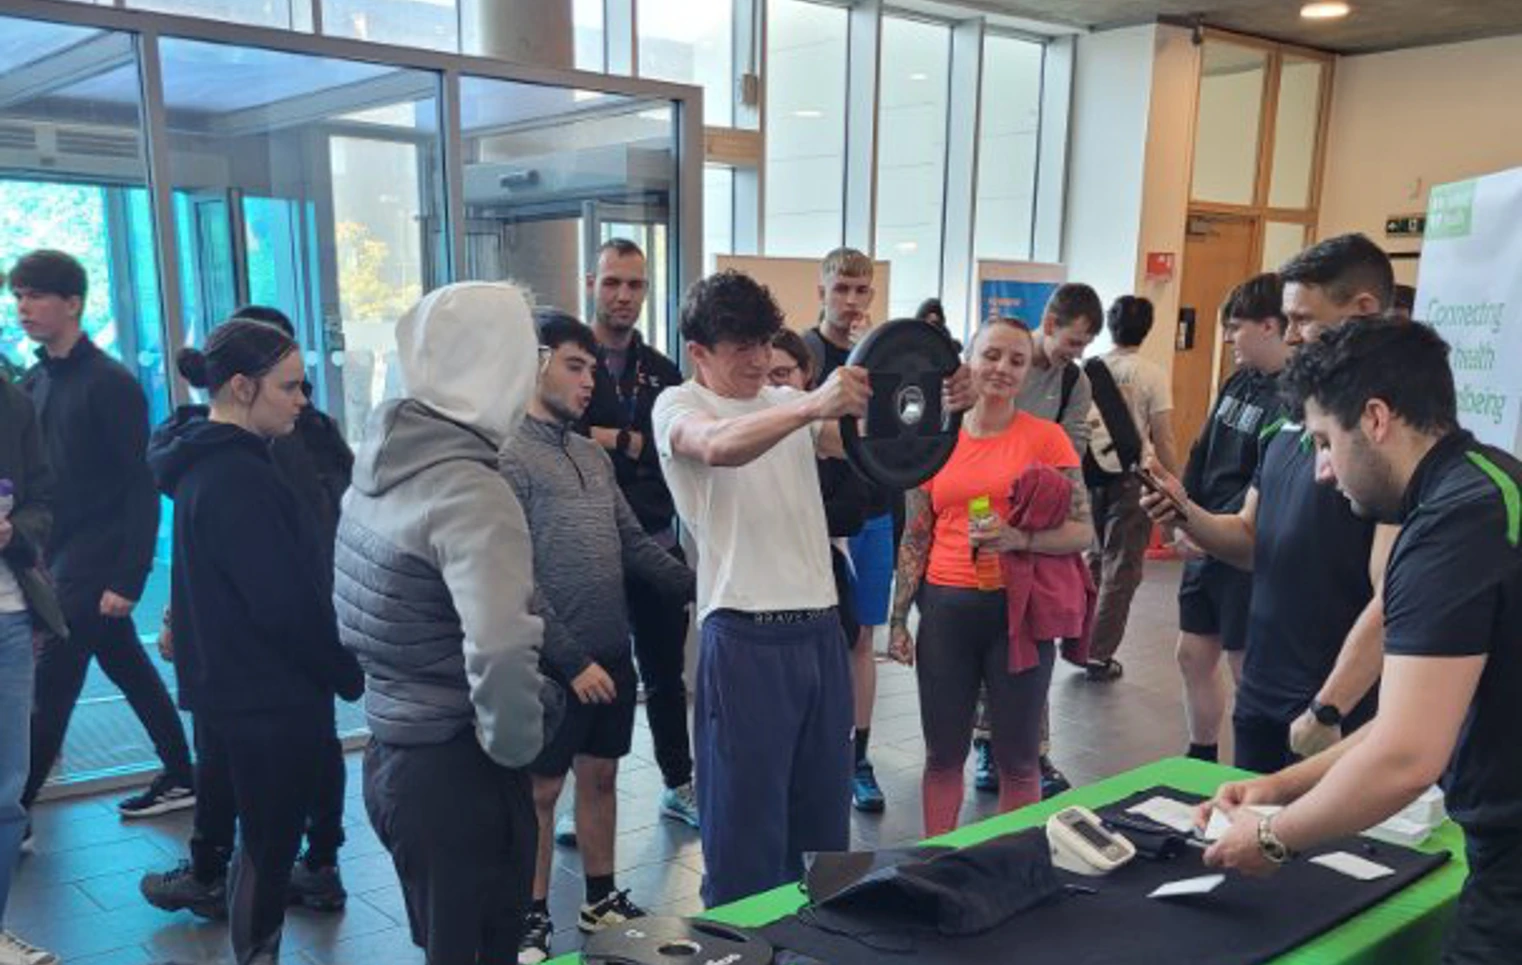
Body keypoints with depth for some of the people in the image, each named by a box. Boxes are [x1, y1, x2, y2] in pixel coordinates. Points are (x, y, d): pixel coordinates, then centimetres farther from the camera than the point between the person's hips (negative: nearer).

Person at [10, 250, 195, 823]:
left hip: (94, 567, -7)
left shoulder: (110, 383, -12)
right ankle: (181, 779, 27)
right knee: (131, 672, 15)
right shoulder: (34, 383, 10)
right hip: (59, 561, 7)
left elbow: (142, 487, -16)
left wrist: (127, 579, -19)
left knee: (49, 692, -4)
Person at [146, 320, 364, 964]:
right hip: (269, 696, -10)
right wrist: (351, 674, -10)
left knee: (260, 839, 21)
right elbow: (288, 605, -24)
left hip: (234, 687, 10)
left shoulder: (209, 461, 8)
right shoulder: (236, 479, -23)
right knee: (270, 845, 5)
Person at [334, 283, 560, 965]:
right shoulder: (470, 491, -23)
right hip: (458, 773, -9)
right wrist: (514, 746, -18)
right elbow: (501, 655, -35)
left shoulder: (380, 464, 4)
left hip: (391, 754, 9)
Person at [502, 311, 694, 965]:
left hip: (612, 651, 7)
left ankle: (600, 901, 31)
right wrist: (571, 658, -18)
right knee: (540, 789, 7)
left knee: (600, 776, 17)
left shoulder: (593, 455, 11)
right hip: (558, 661, -7)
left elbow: (634, 544, 14)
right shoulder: (508, 457, -12)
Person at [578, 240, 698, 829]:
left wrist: (614, 440, -13)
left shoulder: (661, 372, 10)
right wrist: (639, 446, -13)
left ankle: (679, 786, 29)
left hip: (656, 545, 4)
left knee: (666, 672, 15)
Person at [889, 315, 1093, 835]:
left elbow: (1082, 532, -4)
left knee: (1018, 759, 8)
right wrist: (898, 618, 5)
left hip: (1018, 608, -2)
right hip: (946, 609, 2)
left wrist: (1019, 538, -21)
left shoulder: (1046, 437, -2)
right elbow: (915, 538, 9)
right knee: (943, 754, 12)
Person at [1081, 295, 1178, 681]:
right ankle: (1099, 655, 7)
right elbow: (1163, 439, -10)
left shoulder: (1088, 369, 3)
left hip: (1090, 473, 4)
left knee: (1091, 560, 18)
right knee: (1120, 569, 5)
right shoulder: (1153, 375, -8)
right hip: (1130, 477, -4)